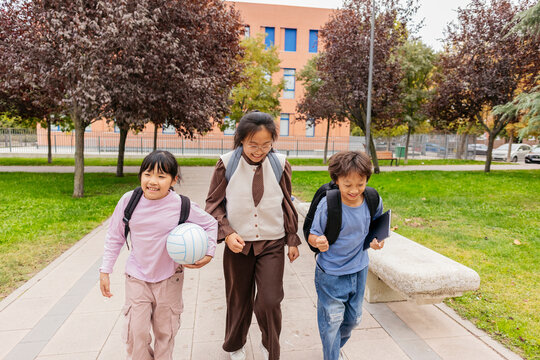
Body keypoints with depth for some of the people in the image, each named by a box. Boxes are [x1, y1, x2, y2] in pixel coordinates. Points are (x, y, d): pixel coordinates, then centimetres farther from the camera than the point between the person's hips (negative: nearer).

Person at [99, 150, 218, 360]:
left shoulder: (183, 206, -17)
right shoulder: (129, 200, -12)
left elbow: (210, 224, -1)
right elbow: (114, 236, 2)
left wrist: (209, 253, -12)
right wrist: (105, 271, 3)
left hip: (169, 278, 0)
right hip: (137, 277, 1)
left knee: (165, 331, 15)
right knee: (136, 332, 2)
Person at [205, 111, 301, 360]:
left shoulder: (280, 165, -6)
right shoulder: (227, 164, -10)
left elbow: (287, 206, 4)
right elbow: (213, 203, -1)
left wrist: (292, 240, 8)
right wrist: (227, 233, -14)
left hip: (272, 244, 0)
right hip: (238, 244, 0)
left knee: (270, 301, -3)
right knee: (239, 300, 16)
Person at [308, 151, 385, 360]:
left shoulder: (373, 201, -10)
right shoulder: (328, 205, -24)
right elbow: (313, 235, -16)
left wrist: (377, 239, -8)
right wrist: (318, 242, -38)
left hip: (359, 270, 5)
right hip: (331, 274, -5)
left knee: (353, 319, 24)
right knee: (332, 321, 9)